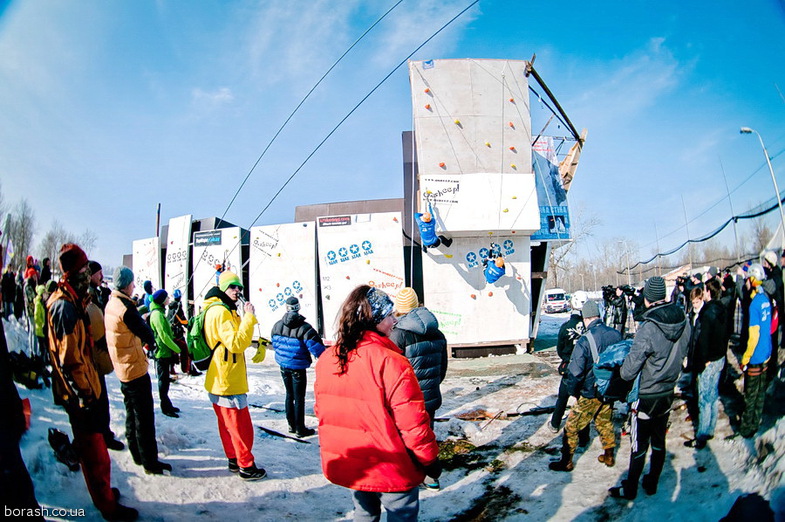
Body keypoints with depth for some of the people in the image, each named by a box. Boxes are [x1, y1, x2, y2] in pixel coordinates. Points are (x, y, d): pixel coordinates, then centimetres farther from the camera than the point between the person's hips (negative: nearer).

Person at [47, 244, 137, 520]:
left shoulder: (70, 301, 10)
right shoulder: (65, 306, -22)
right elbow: (69, 359, -25)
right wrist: (84, 394, -22)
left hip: (81, 388, 10)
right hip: (79, 393, -10)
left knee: (91, 445, 22)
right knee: (94, 449, 0)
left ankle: (102, 490, 37)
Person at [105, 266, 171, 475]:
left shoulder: (111, 304, 5)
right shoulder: (126, 308, -23)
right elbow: (149, 337, -18)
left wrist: (139, 317, -5)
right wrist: (144, 322, 0)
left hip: (122, 368, 10)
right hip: (135, 369, -10)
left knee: (132, 413, 20)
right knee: (144, 417, -2)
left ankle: (137, 454, 31)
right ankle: (150, 462, 5)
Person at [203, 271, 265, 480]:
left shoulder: (222, 310, 15)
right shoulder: (220, 312, -19)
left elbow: (234, 340, 20)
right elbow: (237, 343, -28)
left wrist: (243, 318, 7)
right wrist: (249, 317, -26)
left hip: (218, 382, 11)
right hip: (229, 383, -11)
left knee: (228, 424, 18)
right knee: (241, 426, -1)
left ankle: (234, 460, 29)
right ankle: (246, 466, 7)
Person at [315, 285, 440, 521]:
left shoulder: (325, 360, -4)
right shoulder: (391, 363, -24)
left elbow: (322, 412, 7)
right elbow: (412, 422, -22)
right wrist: (430, 459, -7)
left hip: (346, 466, 6)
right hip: (391, 470, -6)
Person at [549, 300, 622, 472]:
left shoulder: (585, 341, -23)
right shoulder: (615, 334, -5)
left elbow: (575, 371, -22)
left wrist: (573, 391, -4)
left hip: (591, 393, -6)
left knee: (572, 426, 6)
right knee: (605, 422, 25)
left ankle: (566, 462, 13)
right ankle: (609, 457, 37)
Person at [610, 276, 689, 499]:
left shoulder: (649, 328, -29)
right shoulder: (683, 320, -8)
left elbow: (628, 372, -25)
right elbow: (681, 354, 8)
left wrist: (623, 370, -3)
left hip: (647, 395, -6)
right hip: (668, 392, 6)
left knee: (639, 445, 9)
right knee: (659, 441, 19)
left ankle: (630, 488, 24)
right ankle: (652, 483, 34)